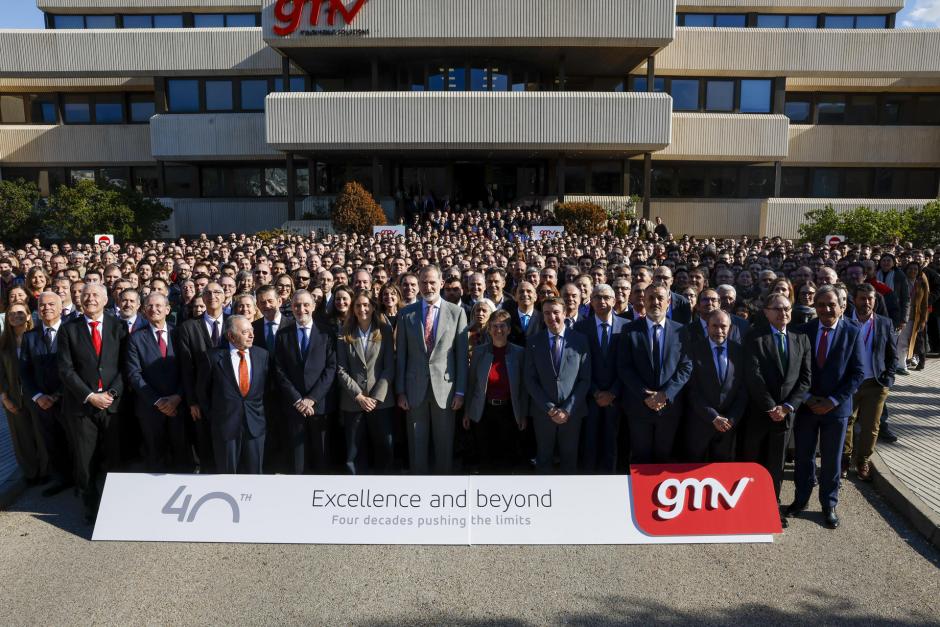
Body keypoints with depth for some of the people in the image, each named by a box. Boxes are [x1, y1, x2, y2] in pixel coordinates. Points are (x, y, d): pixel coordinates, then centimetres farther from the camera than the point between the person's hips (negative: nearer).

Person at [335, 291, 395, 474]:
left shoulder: (385, 332, 3)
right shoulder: (345, 335, 7)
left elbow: (389, 368, -2)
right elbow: (341, 370, 1)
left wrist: (376, 397, -11)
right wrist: (358, 396, -10)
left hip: (380, 401, -1)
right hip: (352, 402, 1)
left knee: (384, 447, 4)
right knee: (354, 451, 6)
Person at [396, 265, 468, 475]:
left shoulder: (457, 312, 0)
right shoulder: (406, 314, 4)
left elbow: (462, 355, 0)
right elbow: (401, 355, 4)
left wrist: (460, 391, -3)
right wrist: (400, 390, 1)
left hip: (445, 388, -1)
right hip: (415, 389, 1)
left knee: (444, 443, 9)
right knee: (417, 443, 10)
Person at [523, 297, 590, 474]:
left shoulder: (579, 340, -1)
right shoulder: (534, 343, 0)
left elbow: (585, 379, -3)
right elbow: (530, 380, -2)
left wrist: (568, 409, -10)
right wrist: (549, 408, -10)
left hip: (572, 412, 0)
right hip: (543, 412, 0)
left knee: (569, 460, 12)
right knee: (543, 460, 11)